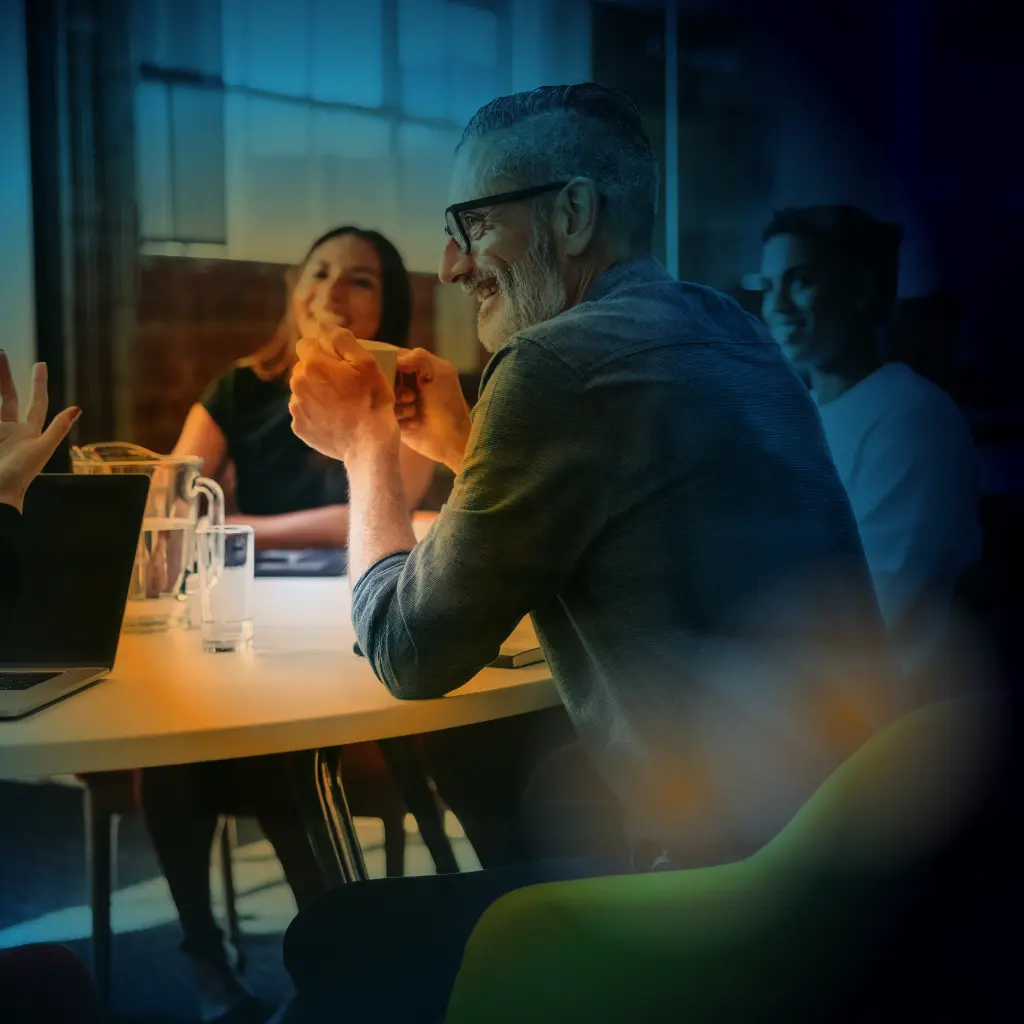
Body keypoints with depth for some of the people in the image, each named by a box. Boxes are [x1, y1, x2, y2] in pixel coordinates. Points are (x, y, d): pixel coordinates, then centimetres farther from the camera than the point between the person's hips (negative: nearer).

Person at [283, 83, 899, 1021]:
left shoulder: (564, 362, -18)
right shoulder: (722, 331, 8)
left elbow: (412, 655, -8)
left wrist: (366, 444, 5)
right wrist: (460, 446, 16)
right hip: (829, 817, 10)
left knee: (332, 943, 2)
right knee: (494, 772, 27)